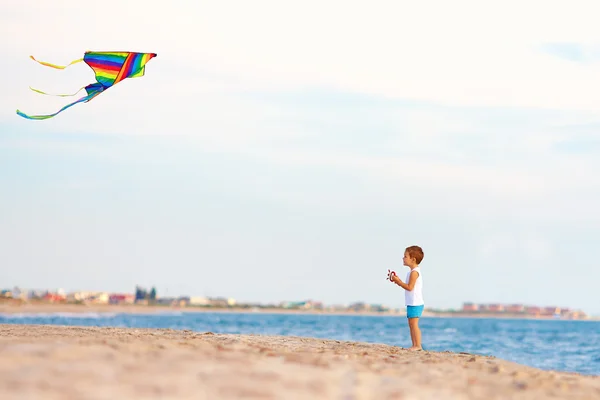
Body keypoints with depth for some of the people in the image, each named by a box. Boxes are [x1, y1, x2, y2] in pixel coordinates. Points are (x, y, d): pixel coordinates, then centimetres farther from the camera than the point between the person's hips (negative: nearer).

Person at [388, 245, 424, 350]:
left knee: (414, 324, -11)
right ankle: (415, 345, 12)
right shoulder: (413, 271, 17)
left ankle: (418, 345, -11)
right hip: (412, 303, 10)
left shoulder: (414, 272, -15)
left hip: (415, 303, -10)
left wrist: (398, 281, -13)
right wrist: (398, 281, 10)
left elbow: (409, 287, -20)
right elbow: (408, 286, 20)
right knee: (411, 325, 10)